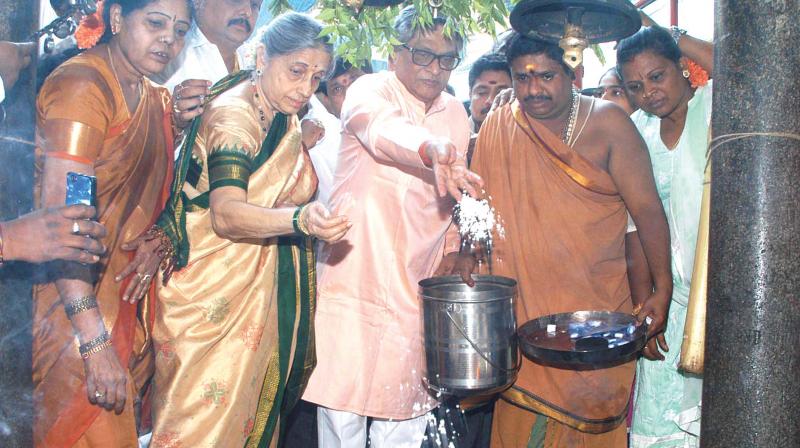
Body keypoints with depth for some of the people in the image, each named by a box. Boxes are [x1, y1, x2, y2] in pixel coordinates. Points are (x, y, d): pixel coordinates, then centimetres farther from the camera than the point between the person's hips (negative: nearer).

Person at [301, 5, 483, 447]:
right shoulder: (369, 90, -6)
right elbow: (381, 128, -31)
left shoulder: (456, 115, 9)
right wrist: (431, 149, -50)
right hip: (352, 279, -4)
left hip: (415, 293, 4)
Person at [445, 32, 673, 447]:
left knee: (595, 415, 3)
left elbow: (646, 207, -5)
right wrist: (467, 252, -6)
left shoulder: (607, 123, -2)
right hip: (521, 305, 1)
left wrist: (662, 289, -12)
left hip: (598, 305, -1)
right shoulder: (496, 128, 4)